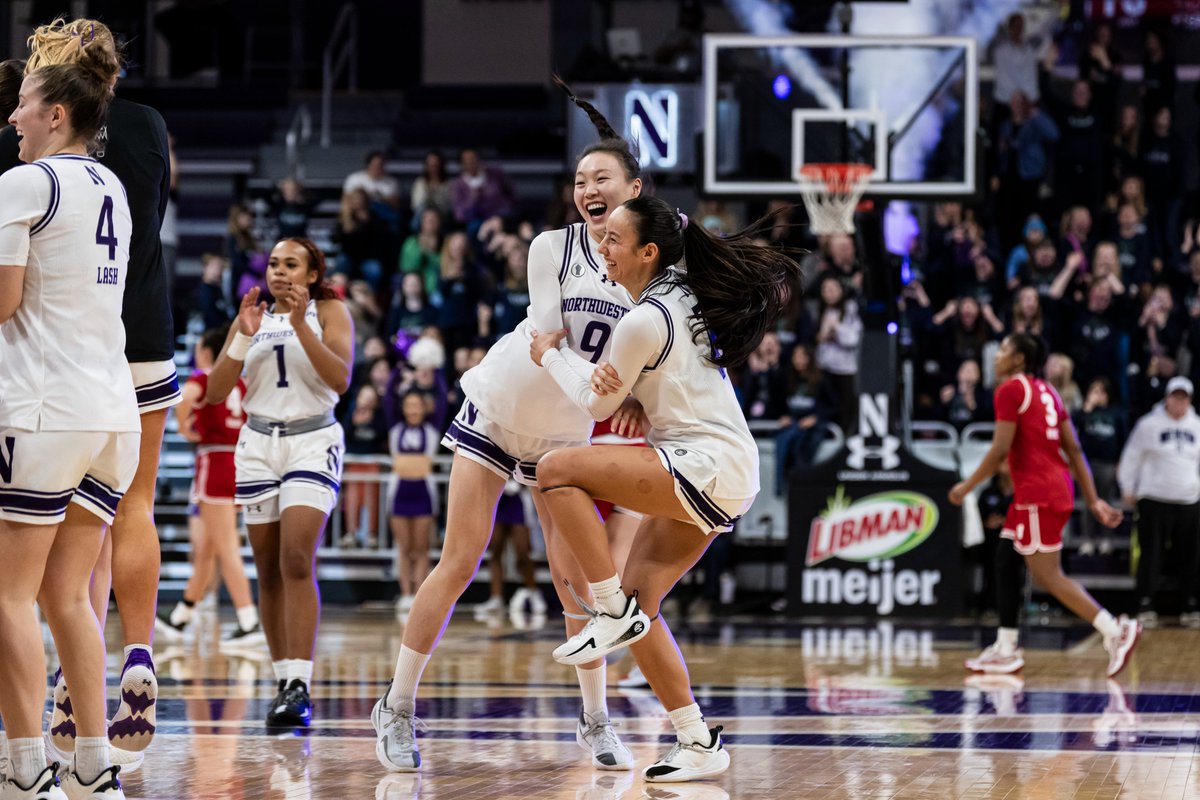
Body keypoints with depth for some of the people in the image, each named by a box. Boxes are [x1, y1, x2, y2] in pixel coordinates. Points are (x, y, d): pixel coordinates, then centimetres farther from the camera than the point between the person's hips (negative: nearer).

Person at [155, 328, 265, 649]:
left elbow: (184, 397, -26)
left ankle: (250, 624, -16)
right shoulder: (240, 384, 14)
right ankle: (179, 619, 28)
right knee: (205, 549, 16)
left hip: (214, 463, -7)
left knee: (226, 550, -9)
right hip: (240, 463, 7)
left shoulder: (203, 378, -5)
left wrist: (184, 428, -11)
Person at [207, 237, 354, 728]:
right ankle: (284, 683, 13)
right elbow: (216, 392, 5)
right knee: (268, 570, 5)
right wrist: (244, 336, -7)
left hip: (312, 441, -5)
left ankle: (300, 687, -25)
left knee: (296, 558, -20)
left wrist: (301, 324, -18)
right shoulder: (254, 317, 12)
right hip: (258, 443, 5)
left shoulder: (329, 312, 2)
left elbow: (341, 379, -13)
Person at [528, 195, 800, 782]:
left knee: (557, 469, -18)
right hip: (720, 482, 10)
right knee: (639, 604, 9)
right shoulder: (683, 293, 11)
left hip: (706, 468, -10)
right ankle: (699, 744, 10)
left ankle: (614, 611, -12)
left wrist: (550, 356, 12)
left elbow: (596, 404, -3)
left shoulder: (644, 321, -16)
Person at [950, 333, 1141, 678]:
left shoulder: (1011, 390, -8)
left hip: (1038, 493, -9)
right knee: (1006, 561, 14)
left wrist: (967, 486, -5)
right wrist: (1093, 500, 12)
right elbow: (1074, 449, 14)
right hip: (1057, 487, 9)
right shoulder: (1046, 391, 17)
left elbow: (1000, 449, -15)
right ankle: (1005, 650, 15)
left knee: (1047, 575, -7)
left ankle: (1115, 631, -12)